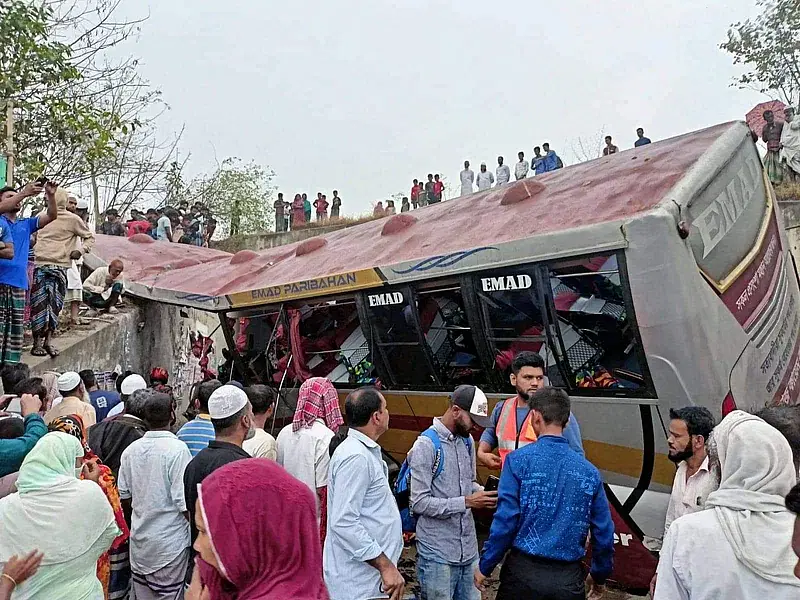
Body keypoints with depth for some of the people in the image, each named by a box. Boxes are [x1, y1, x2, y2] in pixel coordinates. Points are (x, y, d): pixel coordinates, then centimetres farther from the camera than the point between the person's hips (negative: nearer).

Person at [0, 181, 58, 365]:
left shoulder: (25, 224, 20)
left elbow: (51, 216, 10)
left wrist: (51, 196, -5)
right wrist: (24, 193, -22)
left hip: (19, 283, 5)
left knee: (16, 330, 7)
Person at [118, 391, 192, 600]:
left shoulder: (131, 450, -1)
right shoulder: (177, 449, -20)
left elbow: (124, 494, 8)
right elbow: (184, 501, -19)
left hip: (139, 538, 6)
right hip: (170, 541, -5)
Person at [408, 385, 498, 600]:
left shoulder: (467, 441, 7)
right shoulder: (426, 445, -17)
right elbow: (419, 503, -18)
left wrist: (484, 494, -3)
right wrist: (466, 502, -20)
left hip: (469, 549, 7)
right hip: (437, 554, -7)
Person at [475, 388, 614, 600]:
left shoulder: (519, 460, -11)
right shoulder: (589, 471, -1)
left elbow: (504, 520, -13)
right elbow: (604, 532, 4)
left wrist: (485, 567, -1)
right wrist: (599, 576, 20)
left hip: (523, 573, -2)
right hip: (569, 580, 2)